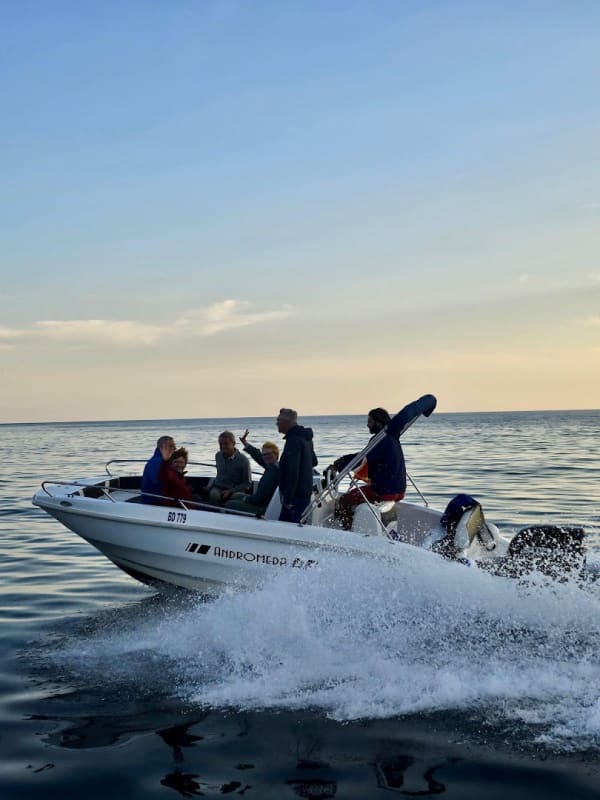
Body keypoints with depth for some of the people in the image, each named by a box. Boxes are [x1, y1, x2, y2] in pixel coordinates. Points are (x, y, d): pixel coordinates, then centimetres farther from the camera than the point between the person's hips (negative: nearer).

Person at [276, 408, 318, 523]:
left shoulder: (293, 440, -19)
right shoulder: (305, 438, 14)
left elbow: (293, 471, -25)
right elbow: (314, 462, 27)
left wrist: (288, 498, -25)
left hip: (296, 495, -10)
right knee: (283, 523, 14)